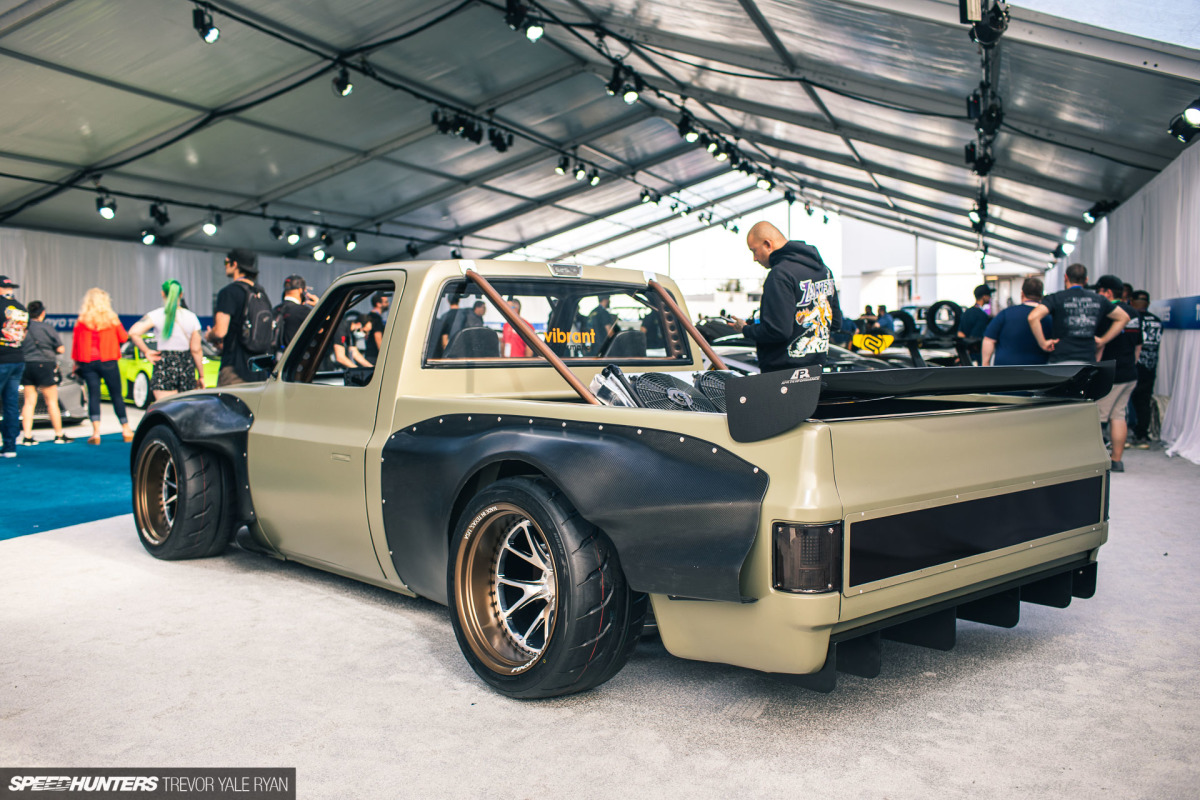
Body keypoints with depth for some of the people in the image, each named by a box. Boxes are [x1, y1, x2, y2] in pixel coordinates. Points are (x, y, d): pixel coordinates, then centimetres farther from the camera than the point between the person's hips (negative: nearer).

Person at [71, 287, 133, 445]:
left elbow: (75, 342, 4)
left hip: (87, 363, 1)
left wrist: (76, 363, 12)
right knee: (116, 395, 6)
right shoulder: (112, 319, -1)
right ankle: (126, 430, 11)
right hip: (108, 362, -1)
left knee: (93, 395, 0)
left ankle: (96, 432, -10)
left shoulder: (81, 321, 0)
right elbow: (123, 338, 6)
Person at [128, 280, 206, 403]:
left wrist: (146, 352, -3)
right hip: (187, 366, 2)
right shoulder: (191, 317, 1)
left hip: (164, 366, -2)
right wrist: (201, 376, 7)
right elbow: (196, 350, 1)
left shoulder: (156, 315, -4)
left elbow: (134, 332, -17)